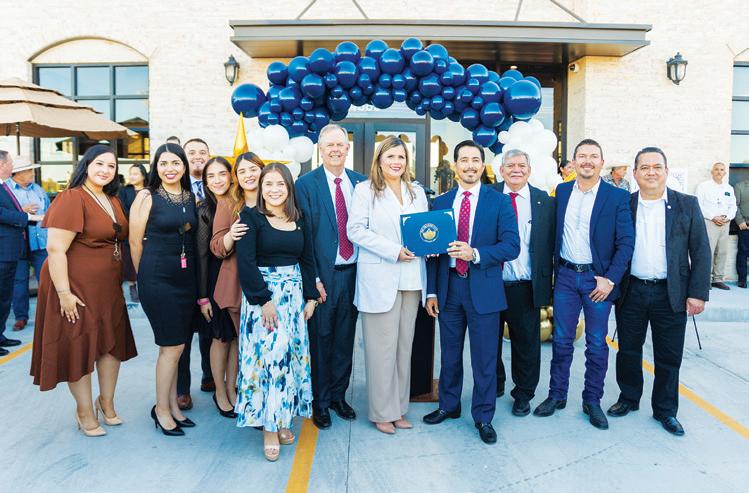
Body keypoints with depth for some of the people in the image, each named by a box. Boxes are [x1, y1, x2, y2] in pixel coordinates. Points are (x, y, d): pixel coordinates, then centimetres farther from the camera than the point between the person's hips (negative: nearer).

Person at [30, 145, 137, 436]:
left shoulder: (113, 201, 9)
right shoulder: (72, 199, -16)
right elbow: (55, 248, -20)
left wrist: (125, 278, 13)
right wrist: (64, 293, -22)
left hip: (109, 287, 8)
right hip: (77, 287, -8)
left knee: (112, 343, 14)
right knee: (79, 347, 6)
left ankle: (107, 403, 34)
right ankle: (85, 412, 23)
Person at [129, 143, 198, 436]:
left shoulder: (191, 197, 9)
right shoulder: (147, 197, -6)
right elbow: (135, 241, -3)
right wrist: (144, 276, 5)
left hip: (186, 277, 5)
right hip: (157, 278, -5)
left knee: (175, 346, 11)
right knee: (173, 346, -3)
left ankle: (173, 405, 24)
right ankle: (162, 409, 13)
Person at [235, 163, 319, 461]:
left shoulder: (300, 221, 9)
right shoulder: (251, 218, -6)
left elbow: (307, 260, 12)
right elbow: (246, 262, -12)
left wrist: (310, 297, 5)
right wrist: (264, 300, -17)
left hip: (295, 295, 5)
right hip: (263, 294, -5)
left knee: (291, 356, 8)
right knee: (267, 356, -6)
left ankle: (282, 418, 22)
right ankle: (269, 427, 5)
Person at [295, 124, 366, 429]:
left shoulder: (360, 182, 6)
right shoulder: (306, 184, -5)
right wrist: (314, 279, -13)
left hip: (353, 272, 4)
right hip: (323, 275, -3)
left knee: (345, 339, 14)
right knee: (320, 340, 8)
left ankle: (338, 395, 32)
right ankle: (320, 402, 25)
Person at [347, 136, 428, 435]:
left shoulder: (417, 192, 16)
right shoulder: (364, 190, 0)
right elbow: (356, 230, -9)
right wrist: (395, 251, -15)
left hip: (411, 279, 5)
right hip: (380, 279, -5)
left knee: (404, 345, 10)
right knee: (382, 347, -1)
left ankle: (398, 408, 22)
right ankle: (383, 412, 13)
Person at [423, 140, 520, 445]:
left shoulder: (500, 202, -2)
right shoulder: (441, 203, 7)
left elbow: (512, 246, -8)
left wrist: (475, 254, -23)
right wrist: (431, 292, 4)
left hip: (484, 289, -3)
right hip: (449, 288, 3)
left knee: (484, 357, 7)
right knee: (449, 354, 16)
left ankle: (483, 417, 23)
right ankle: (449, 406, 35)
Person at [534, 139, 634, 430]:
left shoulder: (617, 197, -5)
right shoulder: (562, 191, 6)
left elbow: (626, 242, -7)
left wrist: (610, 279, -13)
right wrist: (554, 270, 5)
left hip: (598, 280, -2)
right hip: (566, 277, 3)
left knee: (596, 344, 7)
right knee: (561, 340, 9)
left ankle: (592, 401, 22)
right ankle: (557, 395, 23)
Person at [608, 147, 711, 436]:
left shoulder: (687, 205, 0)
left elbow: (701, 251, -1)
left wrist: (698, 293, -7)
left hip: (671, 294, -1)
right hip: (631, 292, 1)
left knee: (669, 357, 9)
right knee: (628, 350, 12)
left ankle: (665, 410, 26)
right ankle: (629, 399, 32)